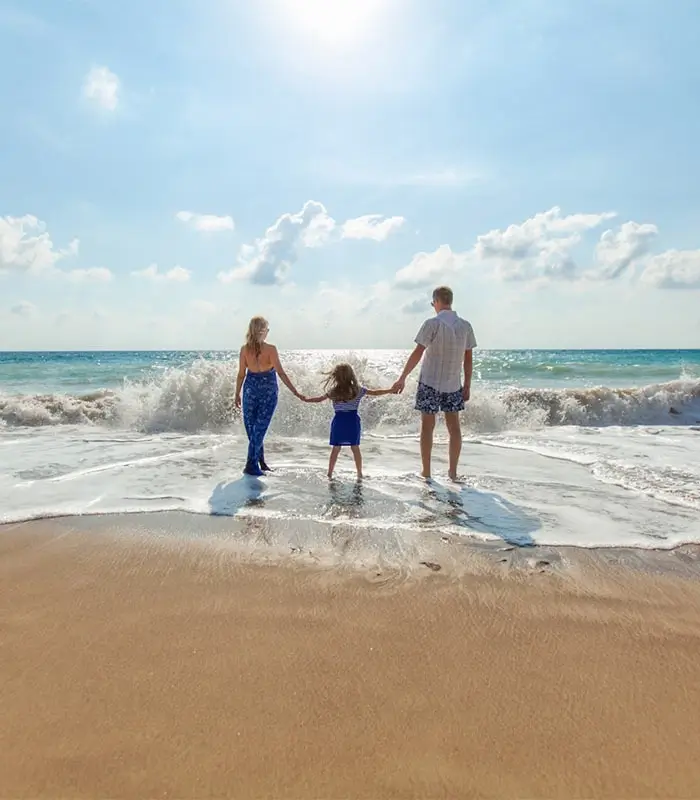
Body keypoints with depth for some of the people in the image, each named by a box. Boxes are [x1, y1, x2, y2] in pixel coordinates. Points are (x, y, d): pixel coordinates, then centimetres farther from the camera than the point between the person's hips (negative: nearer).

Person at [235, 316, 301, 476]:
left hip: (251, 389, 3)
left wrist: (237, 394, 11)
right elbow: (281, 373, -15)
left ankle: (260, 461, 23)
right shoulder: (271, 349, -13)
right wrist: (295, 392, -12)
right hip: (268, 391, -2)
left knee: (251, 427, 15)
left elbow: (241, 374, 0)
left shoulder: (244, 349, -5)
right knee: (260, 428, 3)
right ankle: (251, 465, 2)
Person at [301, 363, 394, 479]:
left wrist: (306, 399, 22)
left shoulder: (333, 392, -4)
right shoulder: (358, 390, -3)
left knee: (335, 448, 8)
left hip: (339, 421, 0)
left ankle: (330, 473, 13)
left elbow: (319, 399, 5)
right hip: (353, 421, 0)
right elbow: (375, 393, 3)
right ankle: (359, 473, 15)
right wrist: (390, 390, 14)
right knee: (355, 448, 9)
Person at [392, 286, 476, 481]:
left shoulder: (432, 324, -12)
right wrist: (467, 385, 11)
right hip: (453, 385, 4)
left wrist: (402, 378, -8)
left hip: (430, 383, -4)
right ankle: (453, 472, 16)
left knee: (427, 426, 5)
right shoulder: (465, 326, 2)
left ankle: (426, 472, 11)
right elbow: (468, 359, 5)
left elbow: (417, 353, -14)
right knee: (454, 426, 11)